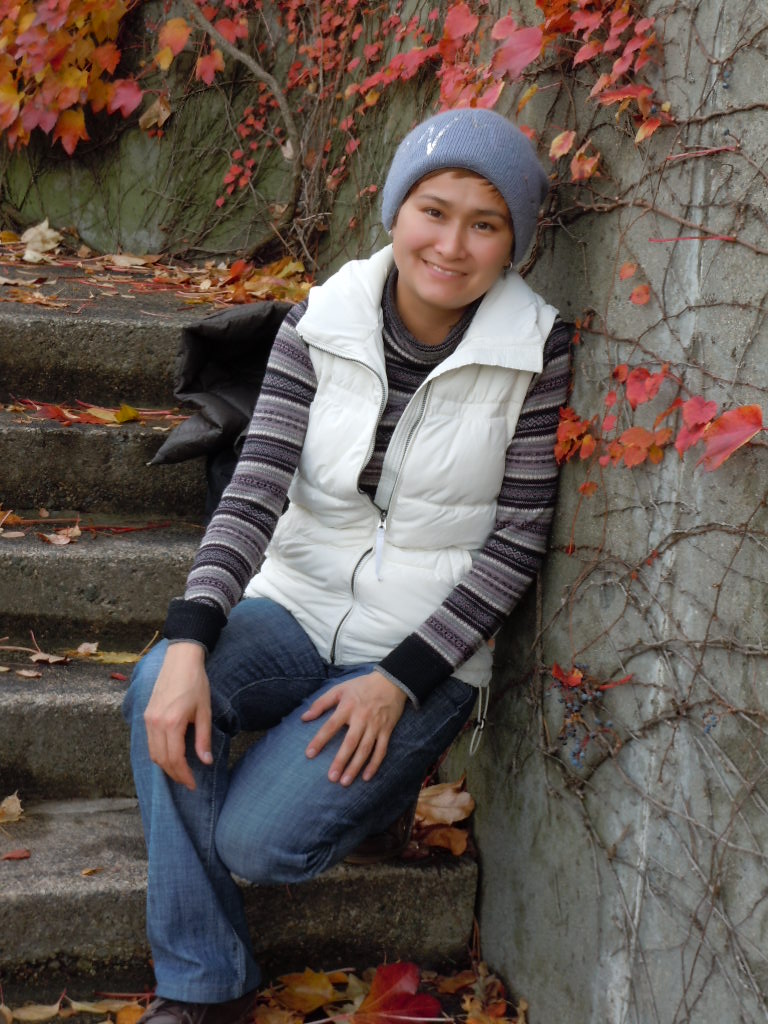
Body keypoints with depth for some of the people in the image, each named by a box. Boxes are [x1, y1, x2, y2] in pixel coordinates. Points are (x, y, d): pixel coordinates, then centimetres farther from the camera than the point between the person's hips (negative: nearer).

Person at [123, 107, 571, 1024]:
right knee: (161, 691, -28)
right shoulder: (321, 326, -5)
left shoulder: (534, 353, -12)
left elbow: (517, 542, -10)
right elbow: (254, 492, -12)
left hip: (427, 646, -3)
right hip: (298, 604, 3)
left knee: (256, 843, -20)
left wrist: (401, 680, -17)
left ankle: (382, 781, 15)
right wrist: (189, 643, -28)